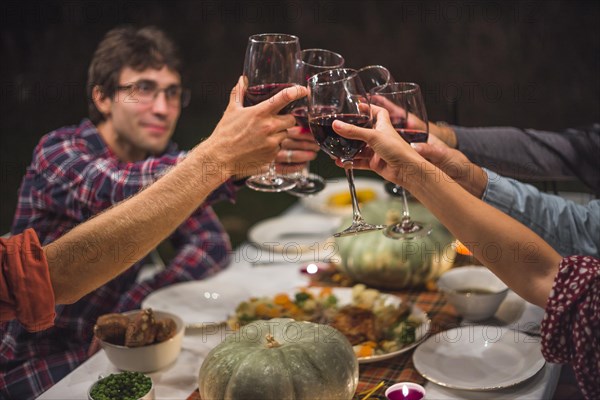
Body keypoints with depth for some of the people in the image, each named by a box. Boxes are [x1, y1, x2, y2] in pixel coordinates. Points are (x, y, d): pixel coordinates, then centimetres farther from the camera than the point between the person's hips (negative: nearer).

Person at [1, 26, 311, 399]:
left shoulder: (160, 161, 1)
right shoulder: (59, 152, -18)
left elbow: (212, 245, -6)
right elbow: (114, 192, -39)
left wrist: (128, 310, -19)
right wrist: (217, 158, -56)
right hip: (35, 364, -6)